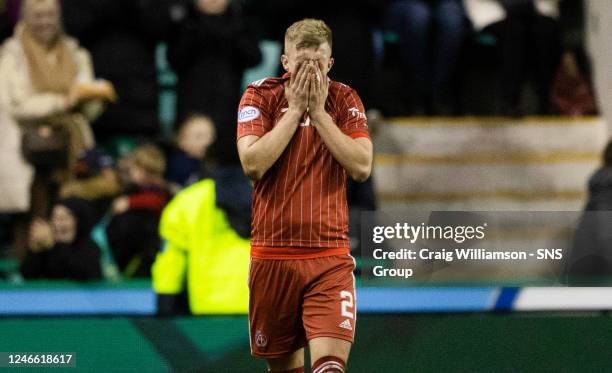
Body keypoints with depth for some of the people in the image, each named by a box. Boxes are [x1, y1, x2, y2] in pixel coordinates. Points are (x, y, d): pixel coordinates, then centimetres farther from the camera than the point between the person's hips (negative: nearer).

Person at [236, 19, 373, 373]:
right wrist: (295, 109, -11)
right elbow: (253, 164, -12)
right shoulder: (260, 95, 2)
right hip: (272, 253, 0)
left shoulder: (344, 99, 5)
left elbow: (362, 167, -7)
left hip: (330, 257, 0)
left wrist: (318, 111, -9)